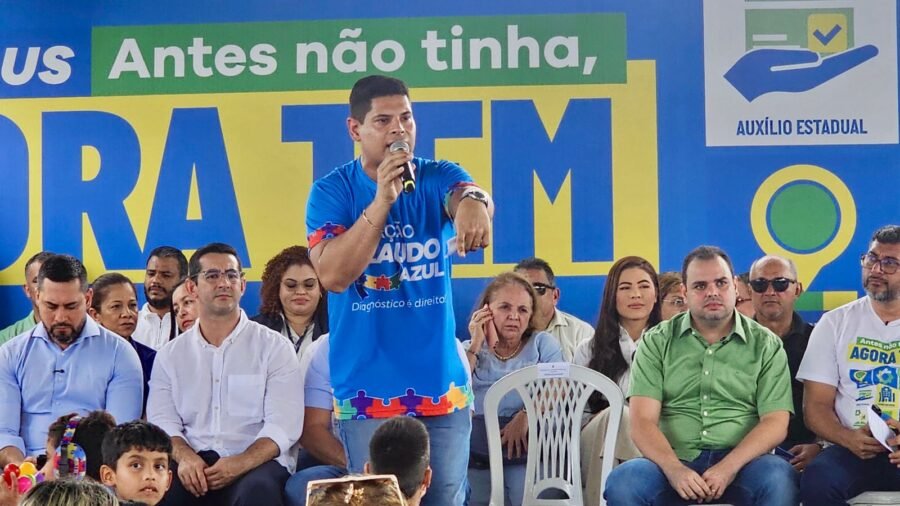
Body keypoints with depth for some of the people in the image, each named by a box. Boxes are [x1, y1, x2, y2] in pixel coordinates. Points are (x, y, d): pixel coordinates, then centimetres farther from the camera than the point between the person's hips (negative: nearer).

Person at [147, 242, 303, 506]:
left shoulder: (275, 348, 6)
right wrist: (184, 456, -16)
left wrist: (240, 464, -21)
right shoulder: (170, 355, 16)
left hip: (256, 463, -1)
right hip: (194, 465, 2)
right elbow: (162, 421, 6)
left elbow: (283, 425, -4)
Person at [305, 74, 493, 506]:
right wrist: (382, 201, -24)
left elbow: (467, 193, -23)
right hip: (367, 390, -2)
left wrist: (473, 202, -49)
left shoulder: (437, 178, 0)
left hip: (442, 386, 2)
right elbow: (332, 275, -16)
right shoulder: (331, 191, -3)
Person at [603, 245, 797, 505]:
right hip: (674, 461, 0)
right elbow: (643, 422, -2)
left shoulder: (765, 345, 8)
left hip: (740, 462, 0)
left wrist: (728, 468, -18)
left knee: (778, 478, -32)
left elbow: (775, 423, -2)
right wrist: (674, 469, -21)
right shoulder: (656, 342, 8)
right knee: (621, 482, -29)